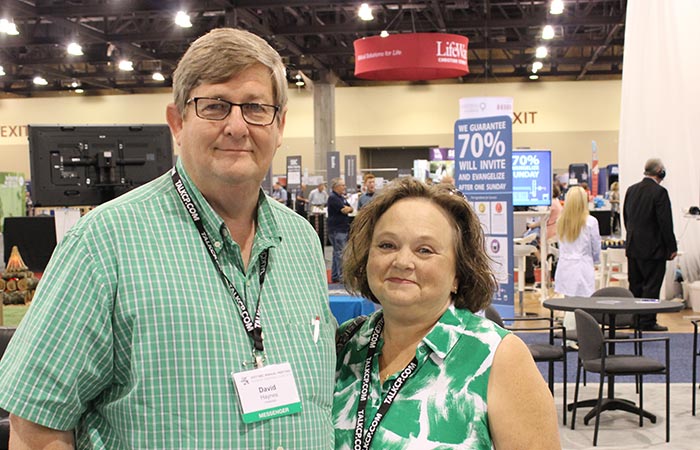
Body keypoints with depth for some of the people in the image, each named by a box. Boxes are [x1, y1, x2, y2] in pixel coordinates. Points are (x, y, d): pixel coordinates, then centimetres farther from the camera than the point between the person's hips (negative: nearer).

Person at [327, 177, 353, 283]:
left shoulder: (342, 197, 18)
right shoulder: (333, 198, -12)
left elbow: (351, 209, 13)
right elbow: (345, 210, -19)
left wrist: (348, 208, -8)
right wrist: (348, 208, 3)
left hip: (344, 229, 9)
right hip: (337, 230, -9)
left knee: (337, 253, 12)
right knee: (340, 253, -9)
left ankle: (334, 276, 17)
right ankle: (342, 277, -8)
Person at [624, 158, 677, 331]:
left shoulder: (631, 190, 6)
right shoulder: (659, 192, -16)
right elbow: (665, 223, -16)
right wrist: (672, 248, -8)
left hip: (632, 246, 7)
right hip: (653, 249, -7)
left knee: (635, 285, 14)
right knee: (651, 286, 0)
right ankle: (647, 322, 3)